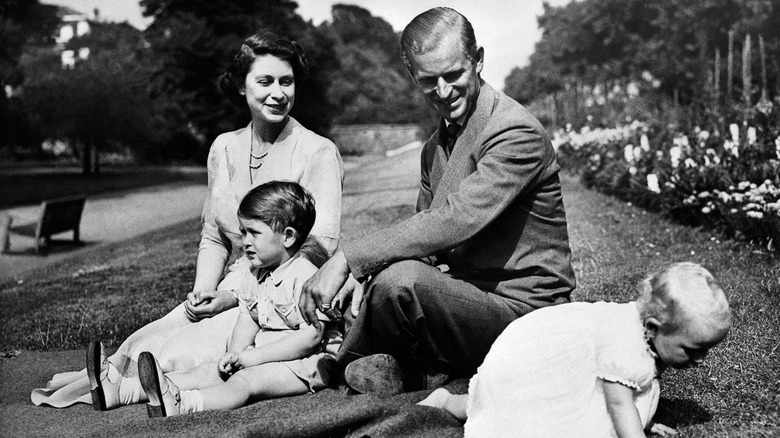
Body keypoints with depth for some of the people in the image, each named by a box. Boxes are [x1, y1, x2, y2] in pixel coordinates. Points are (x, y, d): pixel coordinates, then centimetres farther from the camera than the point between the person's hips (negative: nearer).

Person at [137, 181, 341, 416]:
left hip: (306, 361, -10)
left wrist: (254, 357, -21)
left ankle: (181, 404, -49)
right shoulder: (252, 274, 11)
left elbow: (311, 336, -22)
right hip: (265, 356, 10)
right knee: (211, 371, -9)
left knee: (246, 380, -29)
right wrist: (235, 355, -9)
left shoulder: (306, 278, -17)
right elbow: (247, 320, 13)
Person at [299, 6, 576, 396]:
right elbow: (425, 229, 12)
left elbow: (454, 221, -28)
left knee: (400, 280, -30)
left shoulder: (517, 133, -16)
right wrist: (363, 273, -9)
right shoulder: (436, 145, 14)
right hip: (468, 295, 9)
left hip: (521, 306, -9)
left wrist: (349, 259, -29)